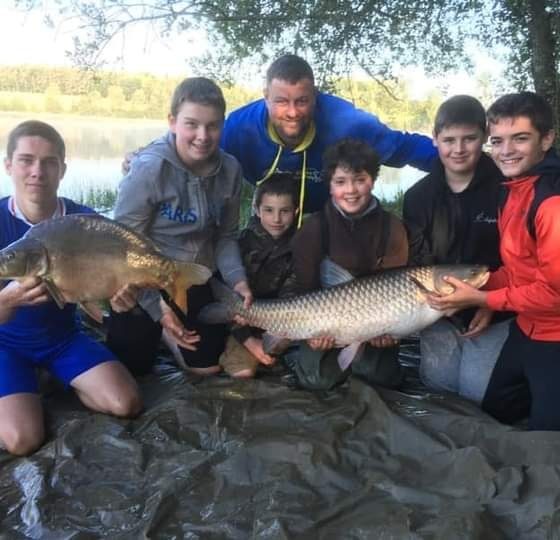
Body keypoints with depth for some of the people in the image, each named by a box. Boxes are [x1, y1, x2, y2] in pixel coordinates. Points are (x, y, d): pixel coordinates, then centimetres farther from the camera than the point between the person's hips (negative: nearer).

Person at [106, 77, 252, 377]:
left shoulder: (230, 170, -12)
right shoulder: (149, 168, -26)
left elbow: (226, 236, 0)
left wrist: (237, 279, -17)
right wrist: (157, 306, -24)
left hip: (197, 281, 4)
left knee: (207, 367, 16)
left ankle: (166, 335, 42)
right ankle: (151, 333, 36)